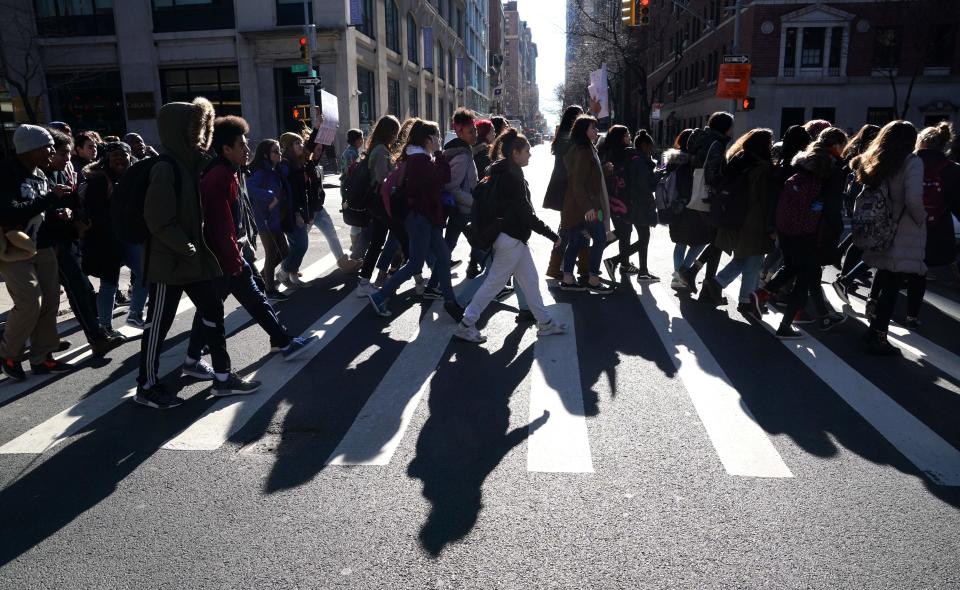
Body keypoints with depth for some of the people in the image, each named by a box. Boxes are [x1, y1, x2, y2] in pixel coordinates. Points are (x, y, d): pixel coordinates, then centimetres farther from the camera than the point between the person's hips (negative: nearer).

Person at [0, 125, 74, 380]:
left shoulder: (40, 175, 9)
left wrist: (60, 212, 1)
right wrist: (50, 198, -25)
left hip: (43, 247, 8)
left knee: (50, 301, 6)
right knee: (29, 305, -13)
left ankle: (41, 357, 17)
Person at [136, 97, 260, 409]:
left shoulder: (192, 162, 9)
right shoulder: (165, 168, -17)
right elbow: (159, 221, -21)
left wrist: (199, 246, 9)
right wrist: (186, 248, -15)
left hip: (195, 256, 9)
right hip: (169, 260, -9)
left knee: (213, 311, 11)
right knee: (159, 323, 4)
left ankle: (222, 377, 21)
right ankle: (147, 386, 19)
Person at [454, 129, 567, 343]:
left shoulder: (501, 172, 10)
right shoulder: (513, 176, -19)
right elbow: (526, 213, -20)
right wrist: (552, 235, -13)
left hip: (514, 238, 10)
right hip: (512, 239, -10)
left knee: (529, 279, 15)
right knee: (494, 282, -2)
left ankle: (545, 322, 24)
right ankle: (466, 325, 6)